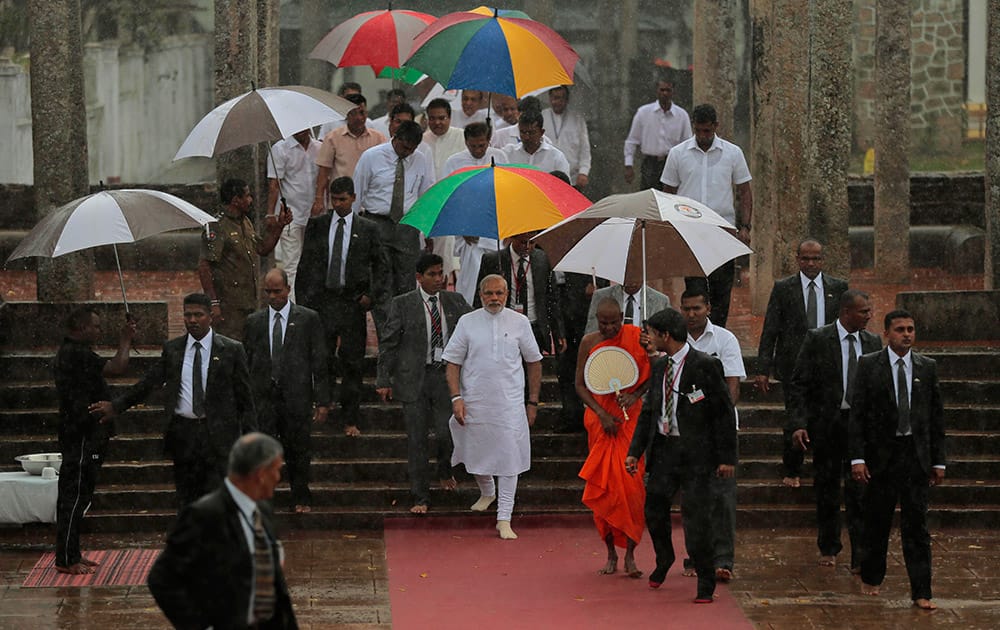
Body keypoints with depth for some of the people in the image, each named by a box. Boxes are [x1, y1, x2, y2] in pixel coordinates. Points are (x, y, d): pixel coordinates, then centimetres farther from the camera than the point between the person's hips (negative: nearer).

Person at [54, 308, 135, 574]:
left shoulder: (70, 352, 16)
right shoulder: (76, 354, -19)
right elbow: (117, 368, -25)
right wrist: (125, 340, -12)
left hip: (83, 437, 11)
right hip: (82, 439, -11)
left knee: (75, 496, 15)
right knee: (75, 496, -7)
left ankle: (70, 554, 21)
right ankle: (66, 560, -4)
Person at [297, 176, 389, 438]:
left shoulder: (368, 229, 4)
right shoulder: (316, 226, 7)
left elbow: (381, 265, 9)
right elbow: (306, 265, 7)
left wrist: (371, 295, -3)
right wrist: (304, 301, 1)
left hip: (353, 302, -1)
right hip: (322, 301, 1)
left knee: (352, 364, 2)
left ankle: (351, 421, 8)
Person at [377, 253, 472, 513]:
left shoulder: (455, 302, 6)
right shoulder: (403, 304, -2)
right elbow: (388, 343, 0)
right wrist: (384, 380, -4)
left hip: (446, 375, 2)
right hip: (414, 377, -1)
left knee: (446, 433, -6)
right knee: (416, 440, 1)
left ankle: (445, 471, 29)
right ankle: (420, 497, 11)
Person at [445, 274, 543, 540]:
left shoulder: (519, 322, 2)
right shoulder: (467, 322, 1)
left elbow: (534, 362, 10)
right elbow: (453, 362, 3)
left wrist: (533, 401, 8)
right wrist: (456, 398, -8)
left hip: (510, 404, -1)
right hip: (475, 403, 1)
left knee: (509, 457, -5)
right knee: (476, 454, 12)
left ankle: (504, 519, -1)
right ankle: (487, 492, 43)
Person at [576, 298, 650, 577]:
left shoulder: (636, 337, -3)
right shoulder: (589, 342, 0)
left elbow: (651, 375, 3)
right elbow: (580, 384, 1)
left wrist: (635, 395, -16)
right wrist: (602, 414, -10)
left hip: (630, 418, -1)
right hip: (600, 420, 1)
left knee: (631, 484, -9)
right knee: (602, 486, 1)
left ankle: (630, 554, -3)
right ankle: (611, 554, 10)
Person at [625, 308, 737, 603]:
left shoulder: (705, 365, -11)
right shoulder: (660, 366, 10)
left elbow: (724, 413, -9)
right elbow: (648, 411, 16)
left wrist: (726, 457, -11)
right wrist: (635, 451, 8)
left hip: (695, 453, -6)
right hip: (663, 449, 6)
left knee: (697, 517, -5)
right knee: (654, 510, 11)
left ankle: (705, 584, 9)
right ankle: (664, 560, 40)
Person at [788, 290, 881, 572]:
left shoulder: (872, 343, 6)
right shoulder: (817, 339, -5)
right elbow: (798, 385, -6)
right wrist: (798, 424, -14)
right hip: (826, 424, -2)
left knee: (860, 491, -5)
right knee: (827, 490, 9)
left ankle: (860, 558, -4)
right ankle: (828, 549, 25)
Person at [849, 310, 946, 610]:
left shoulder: (927, 367, 6)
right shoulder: (869, 365, 0)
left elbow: (936, 416, 9)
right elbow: (857, 414, -2)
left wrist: (938, 461, 6)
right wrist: (857, 458, -9)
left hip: (916, 455, 1)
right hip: (881, 455, -1)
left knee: (916, 524, -1)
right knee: (877, 523, 9)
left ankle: (921, 592, 1)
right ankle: (871, 578, 28)